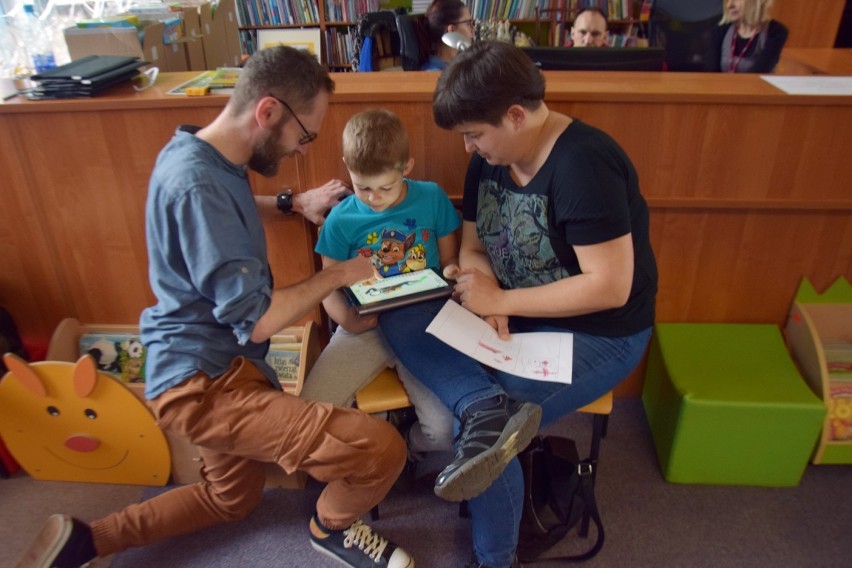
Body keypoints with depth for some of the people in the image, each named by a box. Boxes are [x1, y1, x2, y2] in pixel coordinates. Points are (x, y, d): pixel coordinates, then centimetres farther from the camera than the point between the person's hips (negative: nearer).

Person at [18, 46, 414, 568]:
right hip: (204, 379, -11)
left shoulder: (208, 158, 6)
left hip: (213, 366, 11)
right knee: (381, 450, -21)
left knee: (232, 499, 31)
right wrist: (338, 275, -10)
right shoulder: (198, 183, -25)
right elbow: (256, 318, -24)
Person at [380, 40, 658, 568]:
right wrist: (483, 294, -17)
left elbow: (610, 287, -26)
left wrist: (499, 300, -21)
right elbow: (473, 248, 6)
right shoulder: (489, 159, 1)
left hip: (597, 333, -7)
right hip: (514, 314, 7)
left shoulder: (582, 164, -23)